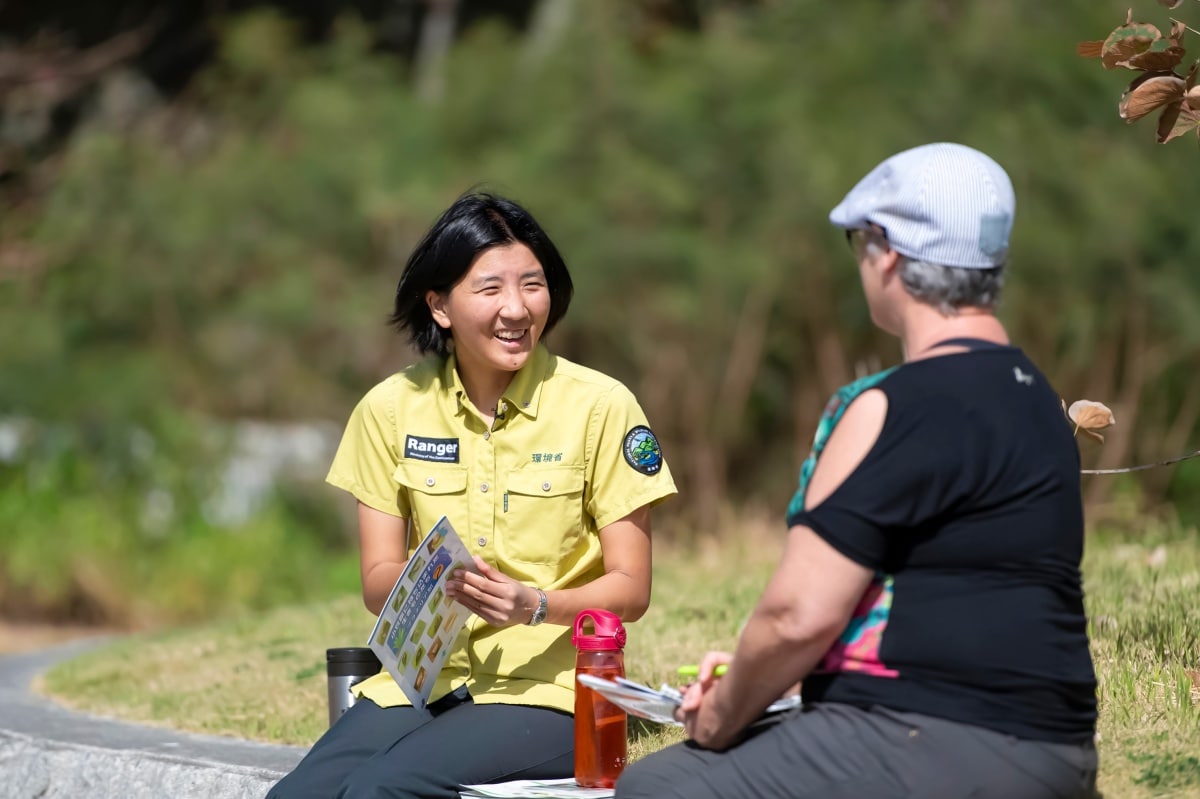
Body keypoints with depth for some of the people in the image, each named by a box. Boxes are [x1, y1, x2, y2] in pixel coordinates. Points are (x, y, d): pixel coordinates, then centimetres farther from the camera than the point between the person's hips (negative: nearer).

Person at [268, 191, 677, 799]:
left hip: (549, 687, -3)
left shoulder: (600, 406, -4)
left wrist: (536, 605, -22)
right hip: (424, 677, 3)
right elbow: (377, 584, 6)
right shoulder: (391, 408, 5)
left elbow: (630, 589, -2)